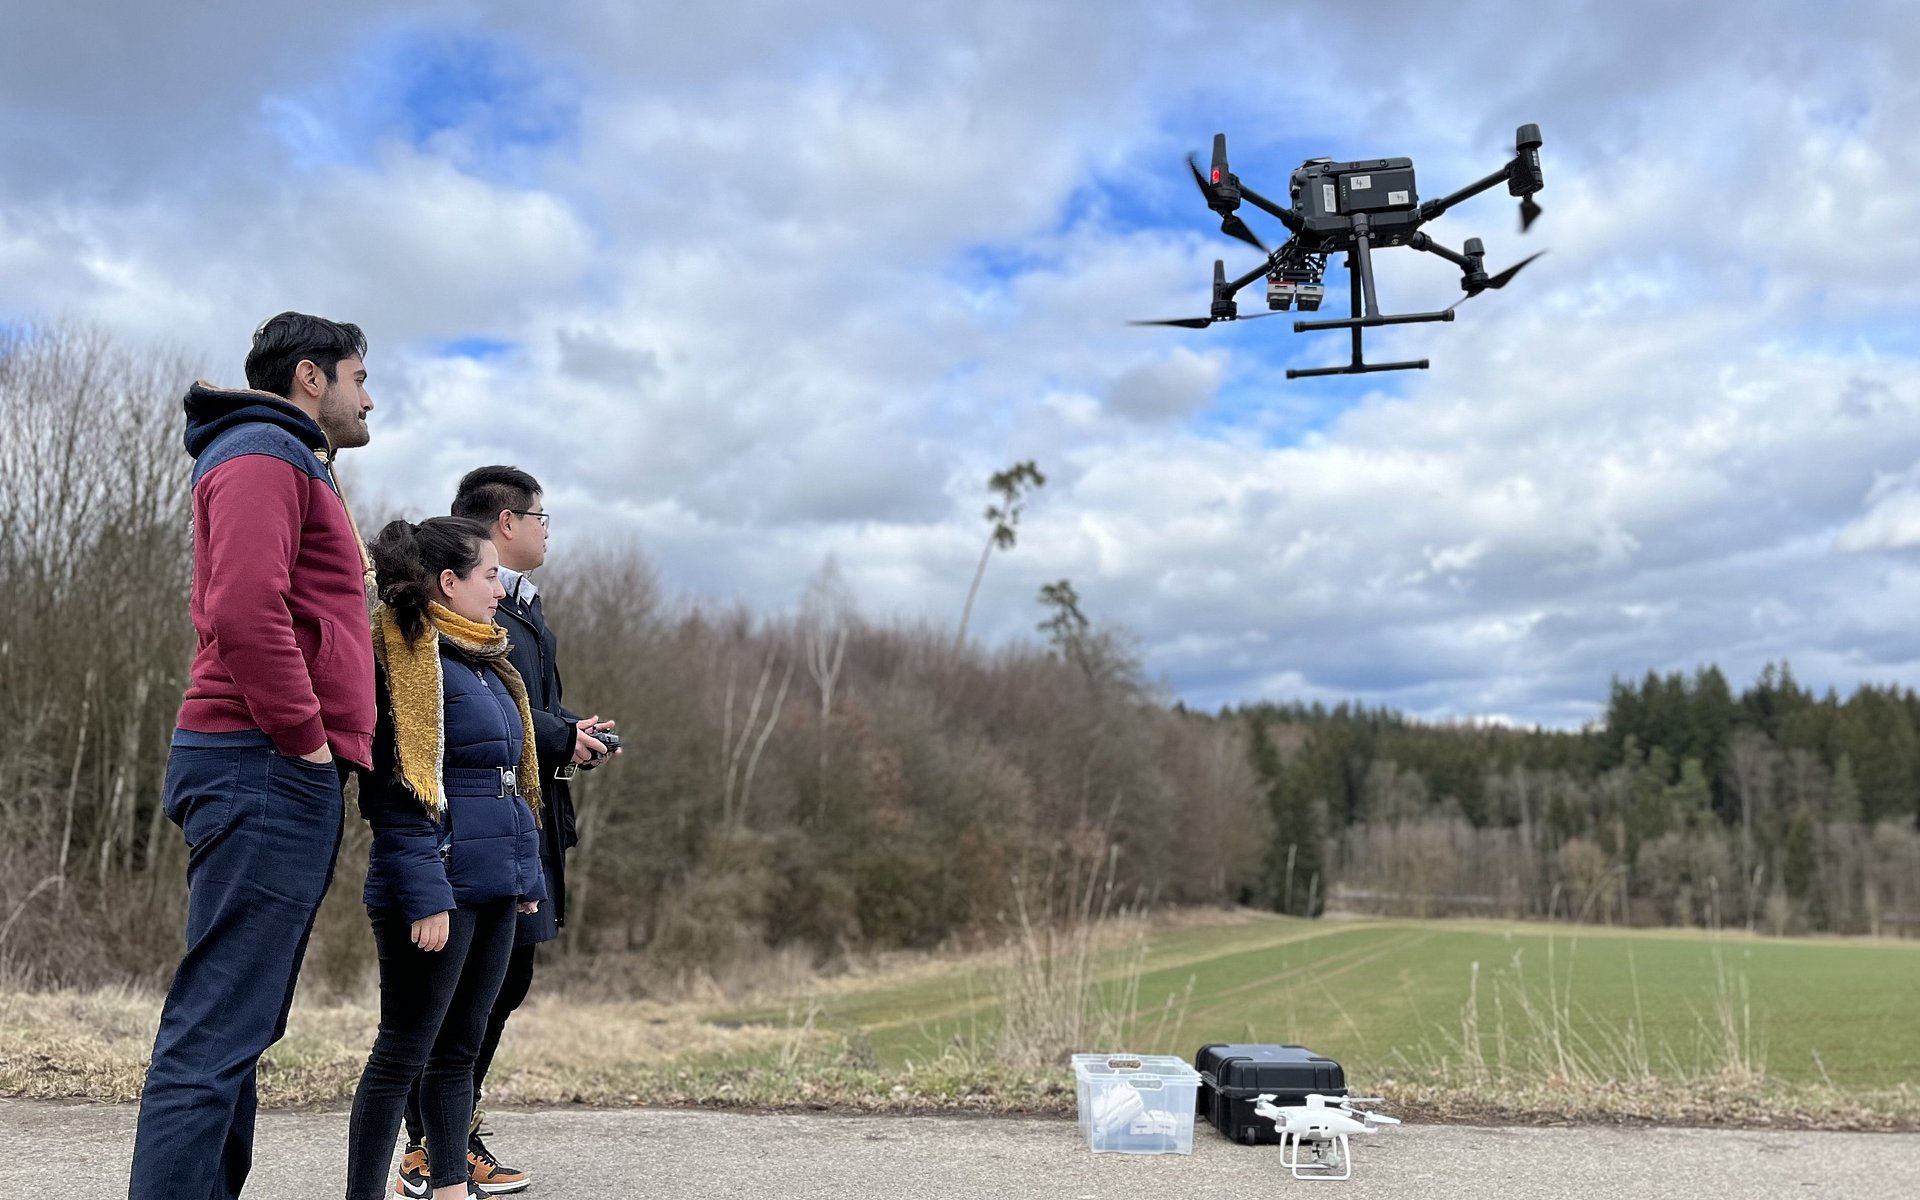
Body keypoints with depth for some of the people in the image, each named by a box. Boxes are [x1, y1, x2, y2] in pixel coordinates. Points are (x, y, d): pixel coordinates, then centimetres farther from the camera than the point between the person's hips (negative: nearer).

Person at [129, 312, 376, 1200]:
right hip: (268, 771, -10)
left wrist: (320, 746, 15)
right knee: (219, 1029, -11)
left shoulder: (286, 466, 26)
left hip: (280, 774, 10)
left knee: (237, 1026, 12)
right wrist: (309, 740, -15)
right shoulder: (265, 456, -6)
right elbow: (244, 613, -21)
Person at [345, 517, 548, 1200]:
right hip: (440, 887, -9)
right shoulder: (408, 657, -12)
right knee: (403, 1053, 0)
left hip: (492, 887, 9)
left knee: (460, 1047, 15)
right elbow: (398, 794, -18)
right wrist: (424, 895, -22)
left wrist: (526, 873, 19)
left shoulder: (483, 661, 17)